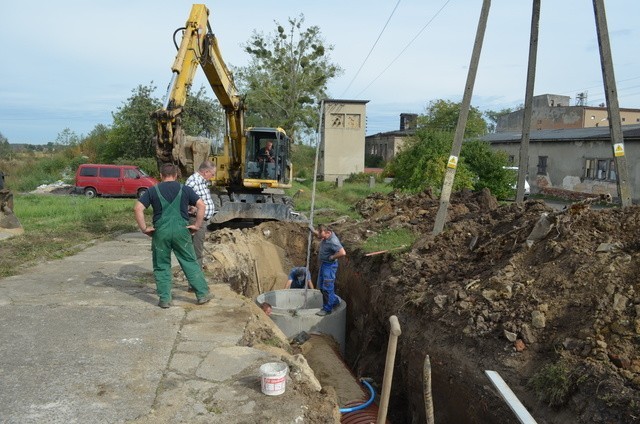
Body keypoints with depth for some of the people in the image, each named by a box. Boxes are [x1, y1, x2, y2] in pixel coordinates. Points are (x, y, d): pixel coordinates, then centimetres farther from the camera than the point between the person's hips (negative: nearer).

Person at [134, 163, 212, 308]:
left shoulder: (153, 190, 5)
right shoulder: (185, 189, 5)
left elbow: (138, 208, -4)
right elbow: (201, 205, -3)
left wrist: (144, 228, 1)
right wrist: (197, 225, 1)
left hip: (160, 232, 0)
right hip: (181, 231, 0)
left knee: (161, 266, 12)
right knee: (190, 263, 10)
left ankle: (164, 299, 14)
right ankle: (202, 295, 13)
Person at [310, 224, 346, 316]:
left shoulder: (333, 241, -28)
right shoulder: (326, 236, 0)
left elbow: (343, 253, -37)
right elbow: (318, 235, 26)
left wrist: (332, 257, -24)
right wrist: (313, 231, 9)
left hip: (329, 265, -10)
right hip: (323, 264, 10)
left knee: (327, 288, -4)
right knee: (321, 286, 18)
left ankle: (327, 309, 8)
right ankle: (335, 300, 34)